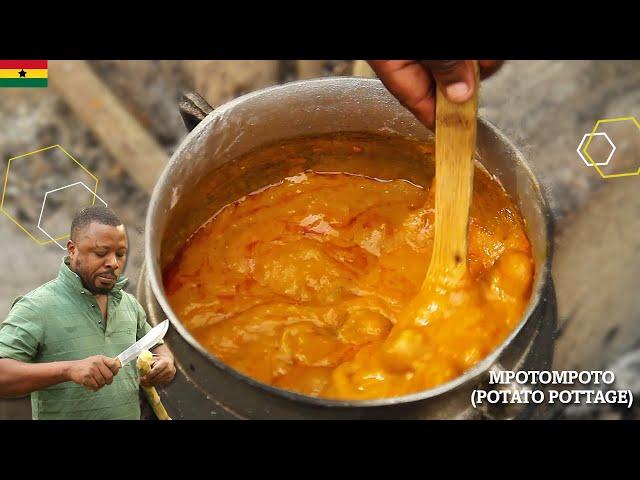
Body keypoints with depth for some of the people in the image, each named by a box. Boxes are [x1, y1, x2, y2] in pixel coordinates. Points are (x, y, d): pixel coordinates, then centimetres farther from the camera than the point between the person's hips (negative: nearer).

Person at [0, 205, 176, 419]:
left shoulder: (129, 303, 1)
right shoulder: (36, 307, -18)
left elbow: (156, 345, 14)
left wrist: (166, 361, -9)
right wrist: (68, 369, -37)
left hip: (131, 413, 6)